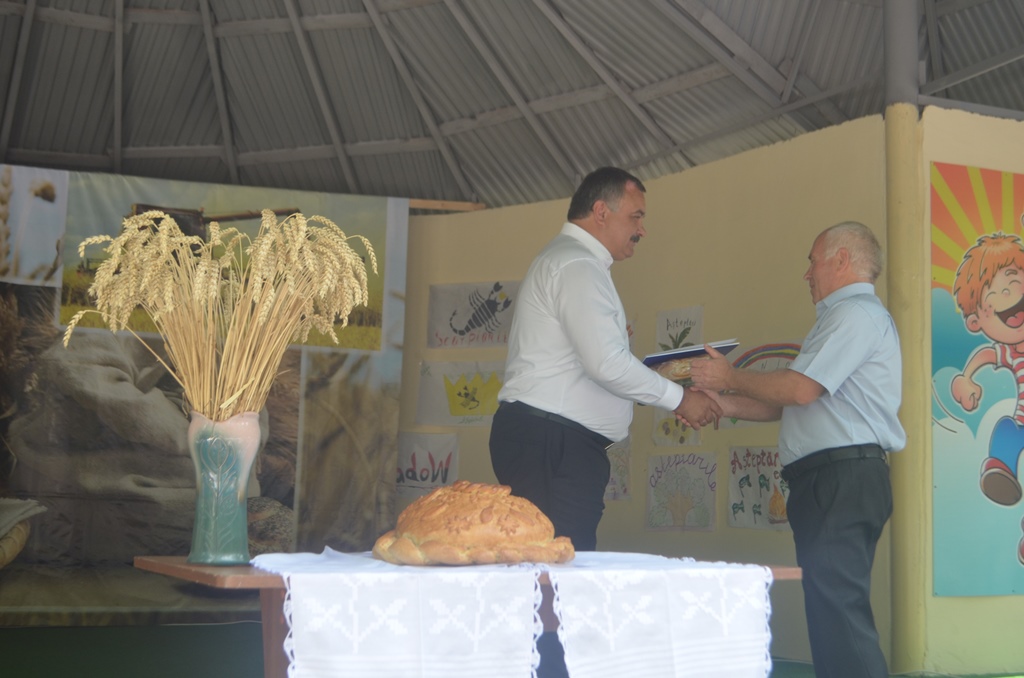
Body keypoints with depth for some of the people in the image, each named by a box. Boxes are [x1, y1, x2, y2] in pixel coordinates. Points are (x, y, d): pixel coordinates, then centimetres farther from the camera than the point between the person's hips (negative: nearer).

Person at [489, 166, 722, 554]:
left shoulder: (562, 260, 23)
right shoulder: (577, 264, -10)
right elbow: (606, 363, -19)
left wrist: (660, 375, 17)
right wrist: (678, 399, -8)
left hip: (548, 439, 10)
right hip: (550, 444, -10)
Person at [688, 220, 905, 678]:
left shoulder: (856, 312, -7)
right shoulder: (843, 317, 25)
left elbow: (800, 389, -17)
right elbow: (787, 402, 22)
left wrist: (731, 377, -4)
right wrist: (725, 404, 12)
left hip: (842, 478, -11)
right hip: (833, 480, 11)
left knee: (837, 606, -14)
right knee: (831, 607, 11)